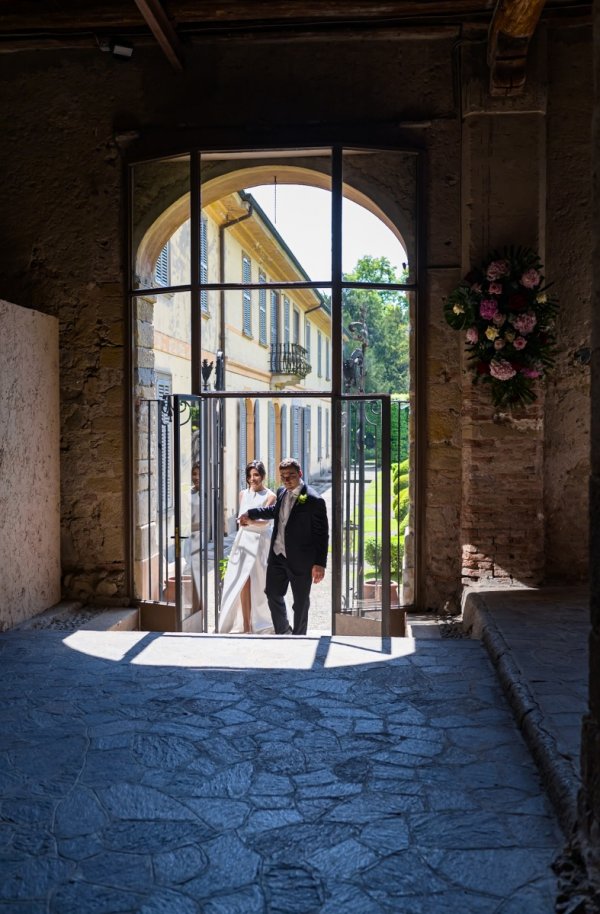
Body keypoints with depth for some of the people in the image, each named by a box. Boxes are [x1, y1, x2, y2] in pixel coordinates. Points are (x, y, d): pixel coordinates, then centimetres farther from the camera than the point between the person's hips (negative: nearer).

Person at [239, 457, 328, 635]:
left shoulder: (313, 500, -18)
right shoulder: (281, 492, 4)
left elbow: (322, 534, -16)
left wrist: (320, 564, -19)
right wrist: (251, 514, 27)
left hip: (300, 560, -7)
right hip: (278, 555, 7)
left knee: (301, 602, 8)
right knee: (273, 594, 15)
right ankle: (284, 633, 35)